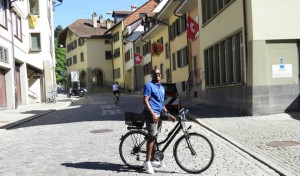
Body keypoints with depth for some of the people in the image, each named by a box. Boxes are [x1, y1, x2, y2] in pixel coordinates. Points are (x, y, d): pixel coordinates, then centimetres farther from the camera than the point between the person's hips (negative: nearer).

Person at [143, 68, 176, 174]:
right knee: (151, 136, -13)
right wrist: (152, 113, -22)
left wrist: (168, 114, 17)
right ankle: (147, 162, -11)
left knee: (154, 137, 12)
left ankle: (152, 160, 21)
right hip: (151, 114, -8)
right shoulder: (149, 85, -3)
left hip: (159, 115, 8)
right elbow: (145, 101, -13)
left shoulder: (162, 88, 21)